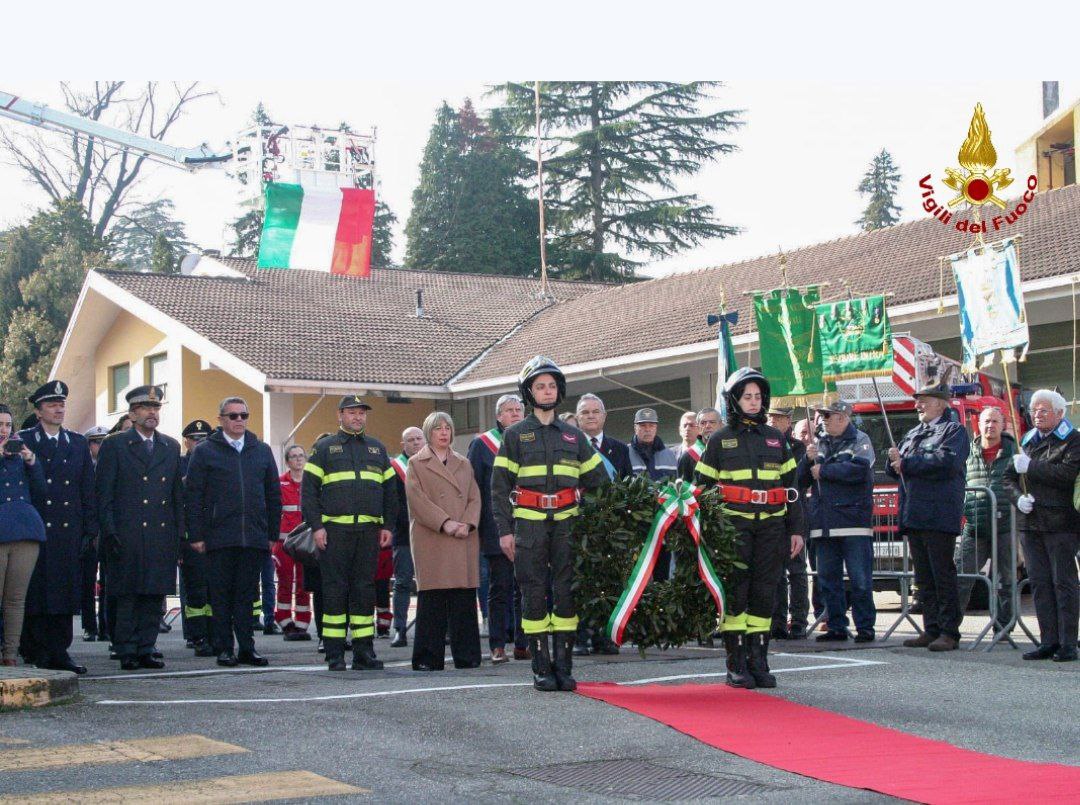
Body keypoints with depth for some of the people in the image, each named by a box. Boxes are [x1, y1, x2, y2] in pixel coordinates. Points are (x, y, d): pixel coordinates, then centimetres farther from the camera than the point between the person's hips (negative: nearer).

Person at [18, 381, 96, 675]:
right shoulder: (23, 442, 3)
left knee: (65, 593, 4)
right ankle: (35, 654, 4)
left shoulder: (78, 443, 14)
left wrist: (89, 529, 5)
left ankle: (59, 652, 10)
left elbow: (88, 490, 13)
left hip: (68, 532, 3)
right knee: (34, 594, -1)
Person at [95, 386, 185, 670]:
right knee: (127, 596, -2)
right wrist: (109, 532, -9)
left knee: (155, 595, 4)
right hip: (127, 536, -4)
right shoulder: (115, 445, 2)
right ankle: (127, 652, 5)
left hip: (162, 537, 4)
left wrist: (179, 533, 10)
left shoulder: (171, 447, 15)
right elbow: (104, 494, -1)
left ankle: (146, 649, 11)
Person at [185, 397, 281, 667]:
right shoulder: (204, 451, 3)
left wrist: (273, 533, 8)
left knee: (247, 594, 6)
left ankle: (247, 647, 10)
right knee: (221, 595, 2)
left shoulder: (261, 451, 13)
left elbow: (273, 494, 15)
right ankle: (224, 648, 8)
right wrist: (196, 535, -7)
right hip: (219, 538, -3)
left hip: (254, 538, 3)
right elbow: (193, 496, 0)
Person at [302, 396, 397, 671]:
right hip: (334, 531, -3)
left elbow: (390, 490, 18)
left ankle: (364, 651, 7)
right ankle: (335, 654, 1)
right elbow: (309, 489, 1)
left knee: (365, 589, 3)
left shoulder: (377, 449, 17)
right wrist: (316, 526, -8)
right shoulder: (324, 448, 6)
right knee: (335, 590, -3)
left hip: (369, 531, 3)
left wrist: (387, 525, 8)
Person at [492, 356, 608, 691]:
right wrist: (505, 531, -5)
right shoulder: (515, 435, 7)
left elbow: (598, 481, 16)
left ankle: (564, 667, 6)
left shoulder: (573, 435, 14)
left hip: (567, 524, 2)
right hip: (529, 525, -2)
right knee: (535, 594, -1)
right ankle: (541, 669, 4)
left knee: (567, 593, 0)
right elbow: (500, 485, 3)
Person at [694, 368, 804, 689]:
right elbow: (702, 487, 8)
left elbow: (790, 487, 17)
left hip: (771, 526, 3)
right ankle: (736, 665, 0)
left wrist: (796, 529, 10)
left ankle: (758, 661, 9)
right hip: (734, 526, -3)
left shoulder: (775, 438, 16)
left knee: (764, 592, 3)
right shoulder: (720, 440, 7)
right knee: (736, 591, -5)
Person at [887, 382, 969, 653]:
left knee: (943, 576, -7)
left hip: (939, 517, -8)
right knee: (924, 578, 9)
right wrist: (895, 460, -2)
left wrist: (906, 463, -13)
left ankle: (949, 632, -5)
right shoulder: (913, 434, 23)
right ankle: (932, 629, 13)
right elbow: (893, 469, 23)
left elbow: (947, 461, -18)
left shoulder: (954, 431, -1)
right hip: (914, 516, 8)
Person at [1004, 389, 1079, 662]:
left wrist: (1030, 468, -15)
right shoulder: (1027, 440, 17)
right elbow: (1010, 477, 17)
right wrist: (1018, 497, -2)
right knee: (1039, 583, 6)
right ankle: (1048, 641, 10)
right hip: (1030, 522, 6)